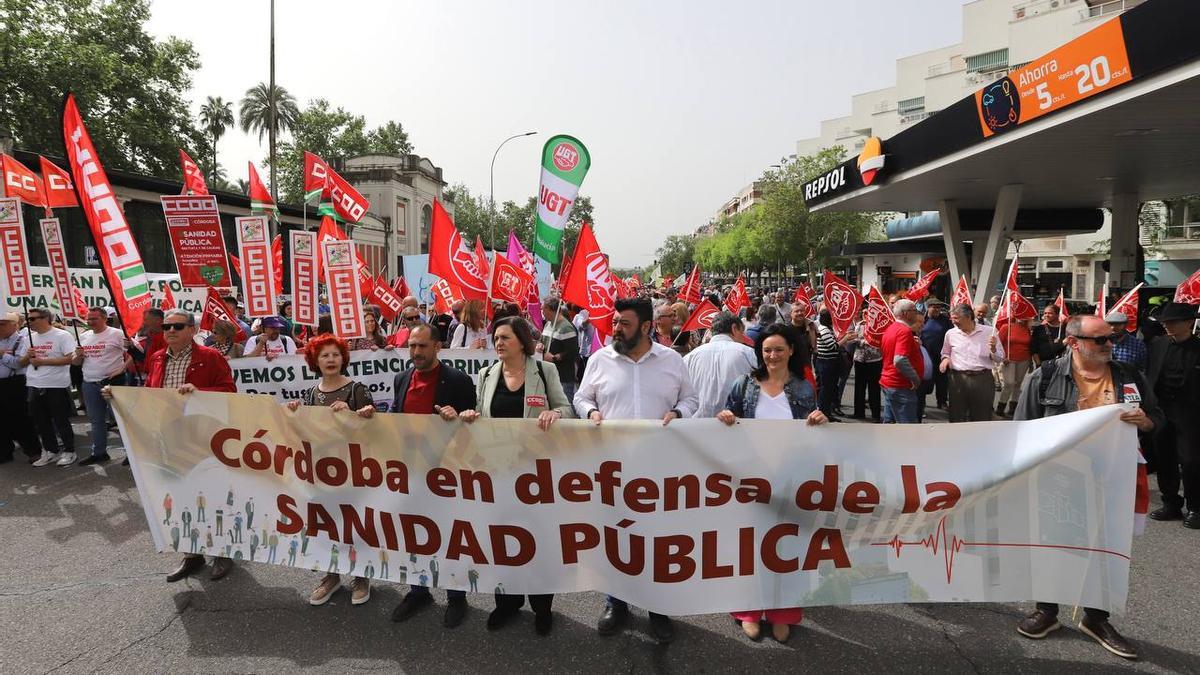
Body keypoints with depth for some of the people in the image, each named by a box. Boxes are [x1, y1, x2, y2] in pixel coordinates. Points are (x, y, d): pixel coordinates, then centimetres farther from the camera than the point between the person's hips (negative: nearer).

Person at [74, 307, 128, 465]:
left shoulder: (116, 334, -7)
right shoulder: (84, 337, 12)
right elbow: (77, 363, 18)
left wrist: (121, 369, -19)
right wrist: (79, 356, -3)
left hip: (112, 382, -7)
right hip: (90, 384, 7)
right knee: (96, 421, 15)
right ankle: (99, 453, 25)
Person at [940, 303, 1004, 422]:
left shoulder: (989, 331, 0)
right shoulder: (950, 333, 6)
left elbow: (999, 359, 5)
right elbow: (945, 353, 23)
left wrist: (993, 349, -16)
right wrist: (945, 358, 1)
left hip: (983, 379, -2)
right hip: (958, 379, 2)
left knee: (982, 418, 6)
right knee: (957, 417, 7)